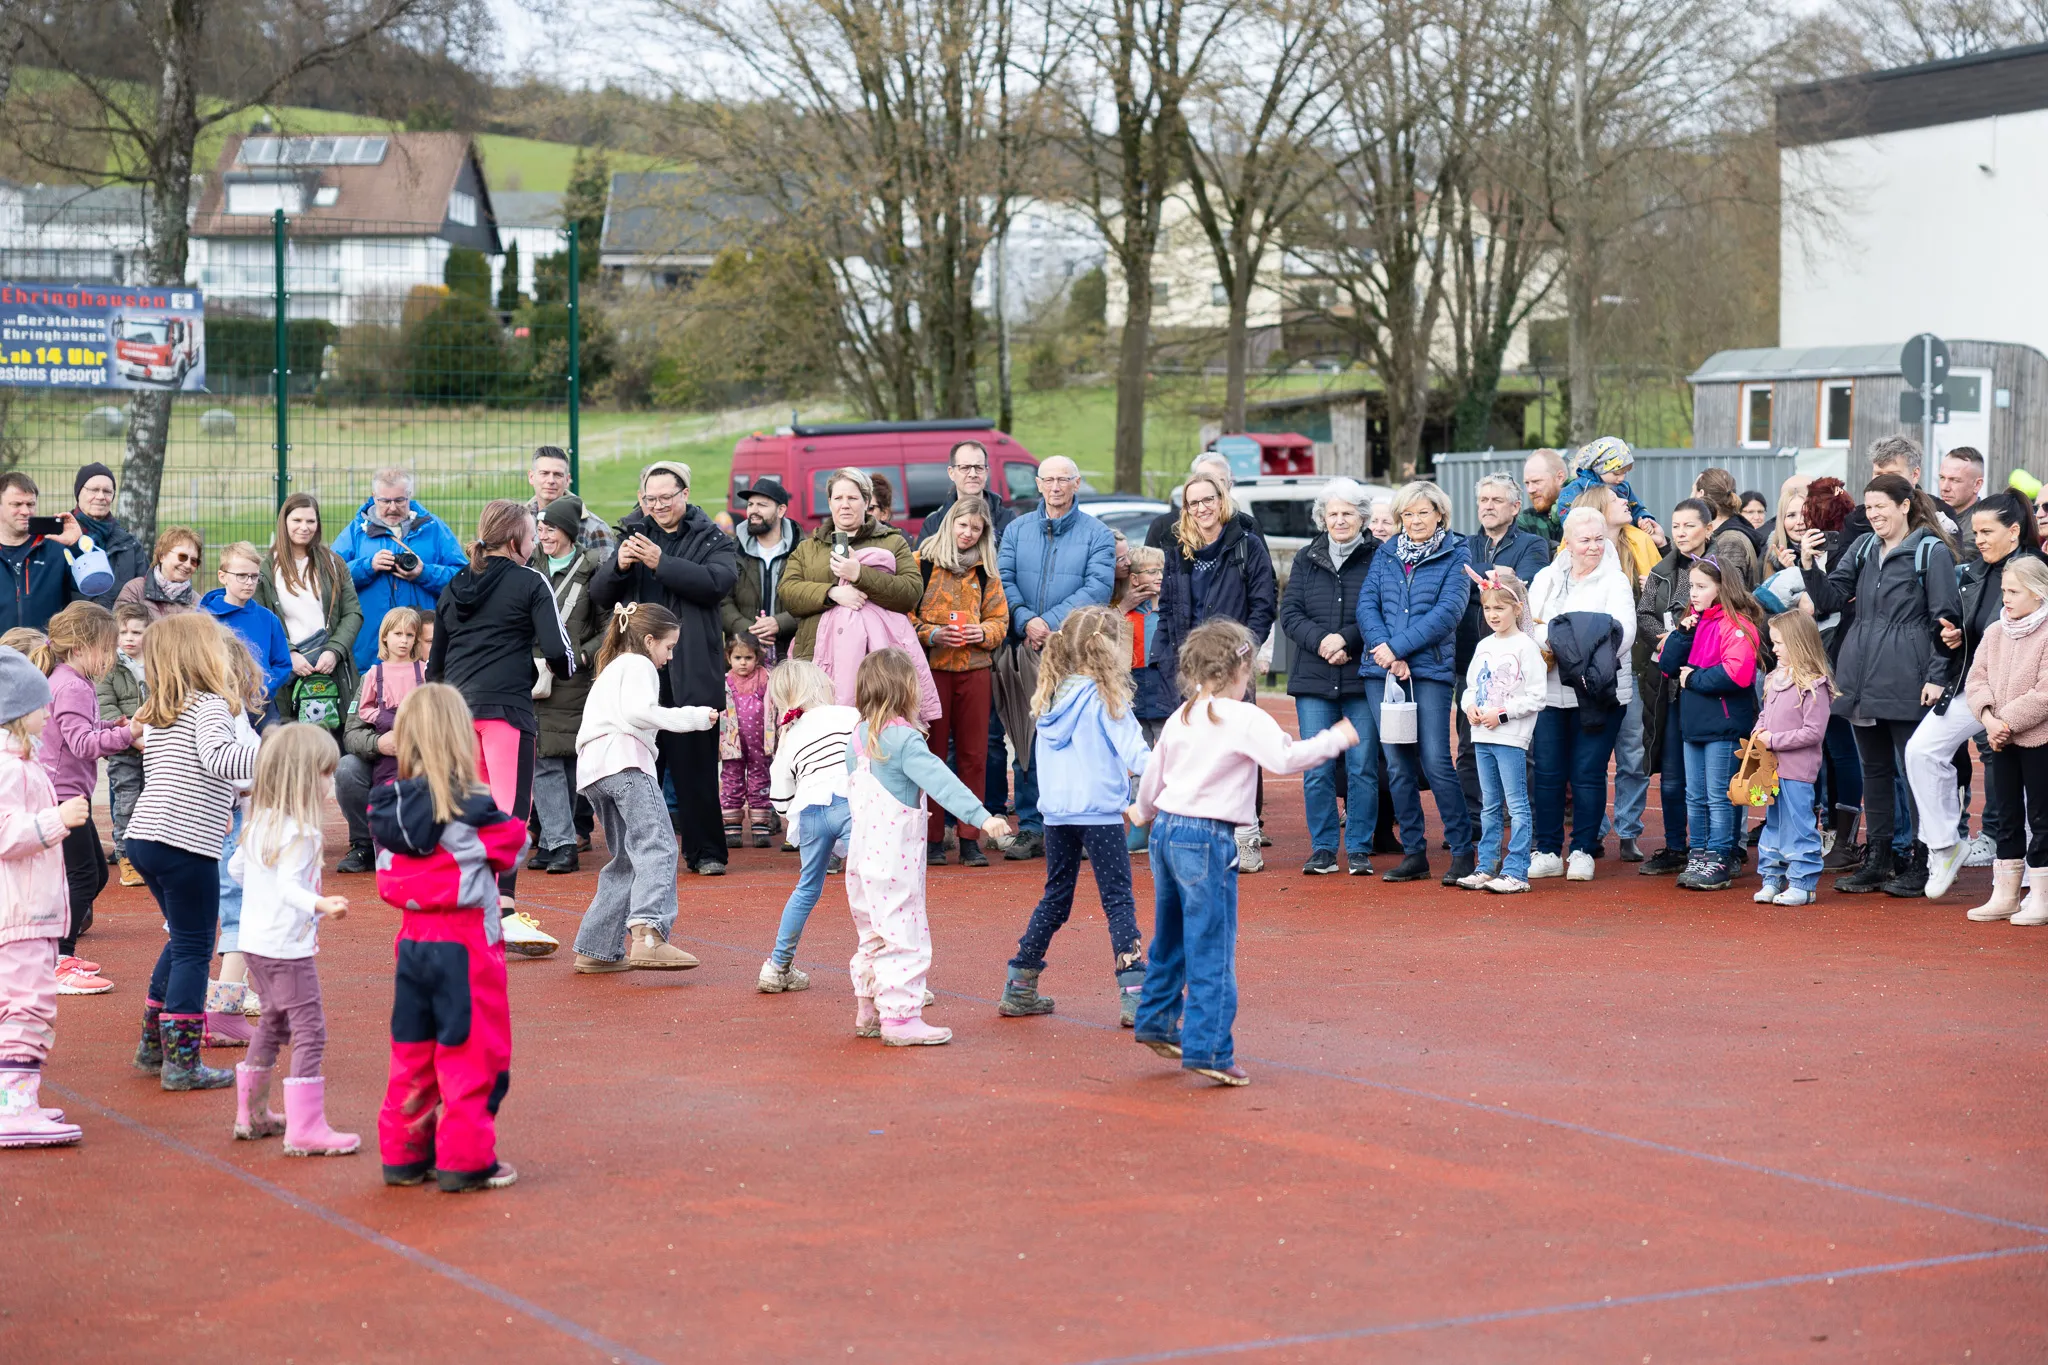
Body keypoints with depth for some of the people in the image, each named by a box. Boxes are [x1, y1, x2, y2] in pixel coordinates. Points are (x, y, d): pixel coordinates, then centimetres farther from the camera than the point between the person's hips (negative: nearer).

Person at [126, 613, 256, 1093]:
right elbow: (217, 757, -28)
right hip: (185, 846, -9)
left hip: (144, 837, 9)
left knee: (183, 941, 24)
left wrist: (215, 813, 32)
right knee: (194, 951, 0)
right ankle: (181, 1062, 0)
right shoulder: (209, 705, -9)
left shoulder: (156, 716, 16)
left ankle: (153, 1044, 28)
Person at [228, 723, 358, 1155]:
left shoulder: (259, 823, 9)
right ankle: (305, 1129, -13)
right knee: (309, 1031, -8)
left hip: (254, 942, 10)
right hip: (287, 948, -10)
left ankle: (252, 1113, 34)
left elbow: (236, 868, 21)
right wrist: (320, 904, -45)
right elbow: (289, 885, -29)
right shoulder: (301, 832, -19)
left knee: (273, 1023, 24)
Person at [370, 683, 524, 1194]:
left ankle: (403, 1154, 22)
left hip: (413, 940, 6)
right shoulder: (468, 810, -18)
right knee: (472, 1054, 3)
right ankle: (466, 1161, 6)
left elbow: (389, 876, 7)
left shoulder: (390, 806, 0)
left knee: (412, 1053, 16)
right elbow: (512, 843, -5)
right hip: (464, 945, -6)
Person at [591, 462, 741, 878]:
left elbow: (718, 581, -16)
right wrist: (618, 566, -8)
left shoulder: (712, 540, 4)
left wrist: (661, 563, -20)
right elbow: (600, 596, 13)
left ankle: (704, 852, 7)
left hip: (689, 673, -4)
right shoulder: (634, 536, 15)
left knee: (695, 765, 0)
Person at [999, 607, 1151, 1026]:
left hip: (1056, 813, 6)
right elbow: (1134, 752, -13)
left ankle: (1019, 989, 20)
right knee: (1118, 901, -3)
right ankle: (1134, 994, -10)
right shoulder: (1104, 698, -10)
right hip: (1099, 813, -6)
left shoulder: (1050, 698, 9)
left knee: (1055, 898, 17)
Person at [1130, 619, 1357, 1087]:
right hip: (1207, 837, -8)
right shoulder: (1245, 719, -11)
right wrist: (1335, 738, -8)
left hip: (1167, 830, 8)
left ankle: (1156, 1021, 35)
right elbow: (1285, 758, -21)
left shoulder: (1181, 717, 12)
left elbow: (1153, 773, 21)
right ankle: (1208, 1050, -8)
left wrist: (1145, 812, 40)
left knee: (1171, 937, 23)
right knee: (1212, 948, -6)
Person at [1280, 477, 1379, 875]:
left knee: (1362, 767, -1)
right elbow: (1289, 612, 6)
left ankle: (1359, 849, 7)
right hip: (1313, 678, 3)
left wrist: (1347, 639, -16)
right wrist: (1320, 641, -11)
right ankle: (1323, 848, 11)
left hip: (1362, 677, -3)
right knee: (1316, 770, 2)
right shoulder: (1306, 558, 12)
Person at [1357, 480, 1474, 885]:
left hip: (1430, 670, -4)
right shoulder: (1385, 555, 14)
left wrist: (1398, 647, -15)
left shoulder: (1455, 557, 2)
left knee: (1436, 761, -11)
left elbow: (1448, 611, -10)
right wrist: (1385, 651, -12)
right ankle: (1413, 853, 12)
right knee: (1398, 766, 5)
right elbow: (1366, 605, 5)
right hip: (1382, 671, 4)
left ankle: (1462, 850, -3)